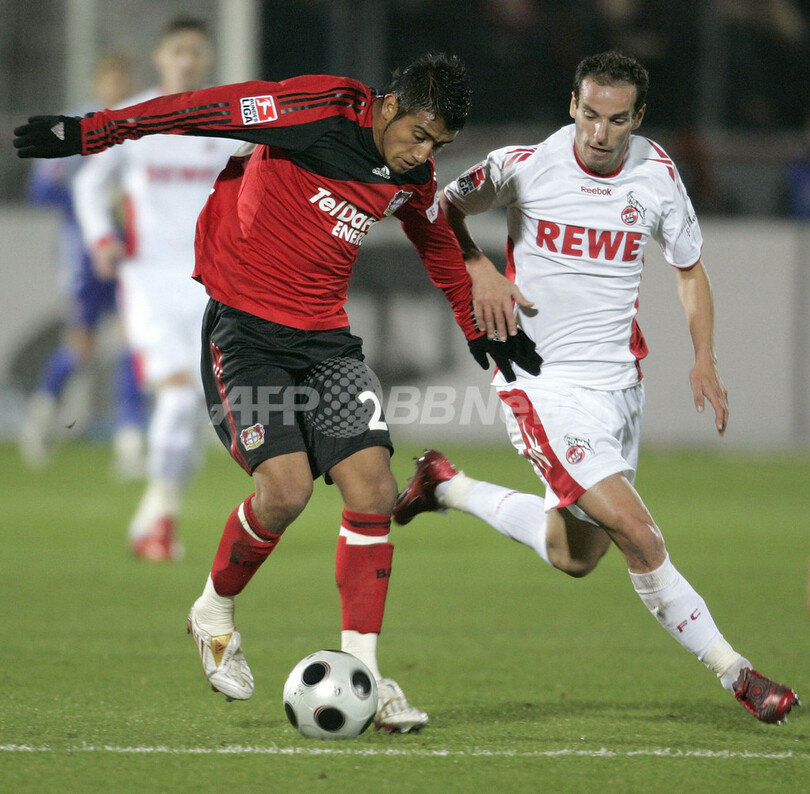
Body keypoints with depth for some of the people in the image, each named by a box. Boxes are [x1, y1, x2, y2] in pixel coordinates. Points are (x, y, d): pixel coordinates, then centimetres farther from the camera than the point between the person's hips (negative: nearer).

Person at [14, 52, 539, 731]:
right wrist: (89, 134, -13)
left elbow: (437, 240, 26)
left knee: (373, 490, -10)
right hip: (245, 330, -6)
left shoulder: (414, 175, 5)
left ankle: (361, 667, -2)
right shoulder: (323, 110, -17)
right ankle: (215, 611, 9)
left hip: (326, 337, 6)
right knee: (286, 486, -20)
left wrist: (478, 325, 37)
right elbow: (202, 110, -14)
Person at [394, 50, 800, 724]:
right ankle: (735, 674, -9)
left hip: (619, 383, 5)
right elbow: (447, 209, 6)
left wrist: (704, 358, 1)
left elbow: (690, 269, 13)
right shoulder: (524, 166, -11)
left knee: (576, 558, 16)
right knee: (638, 535, -18)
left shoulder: (657, 176, -1)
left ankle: (448, 486, 35)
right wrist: (480, 271, -12)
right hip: (542, 383, -5)